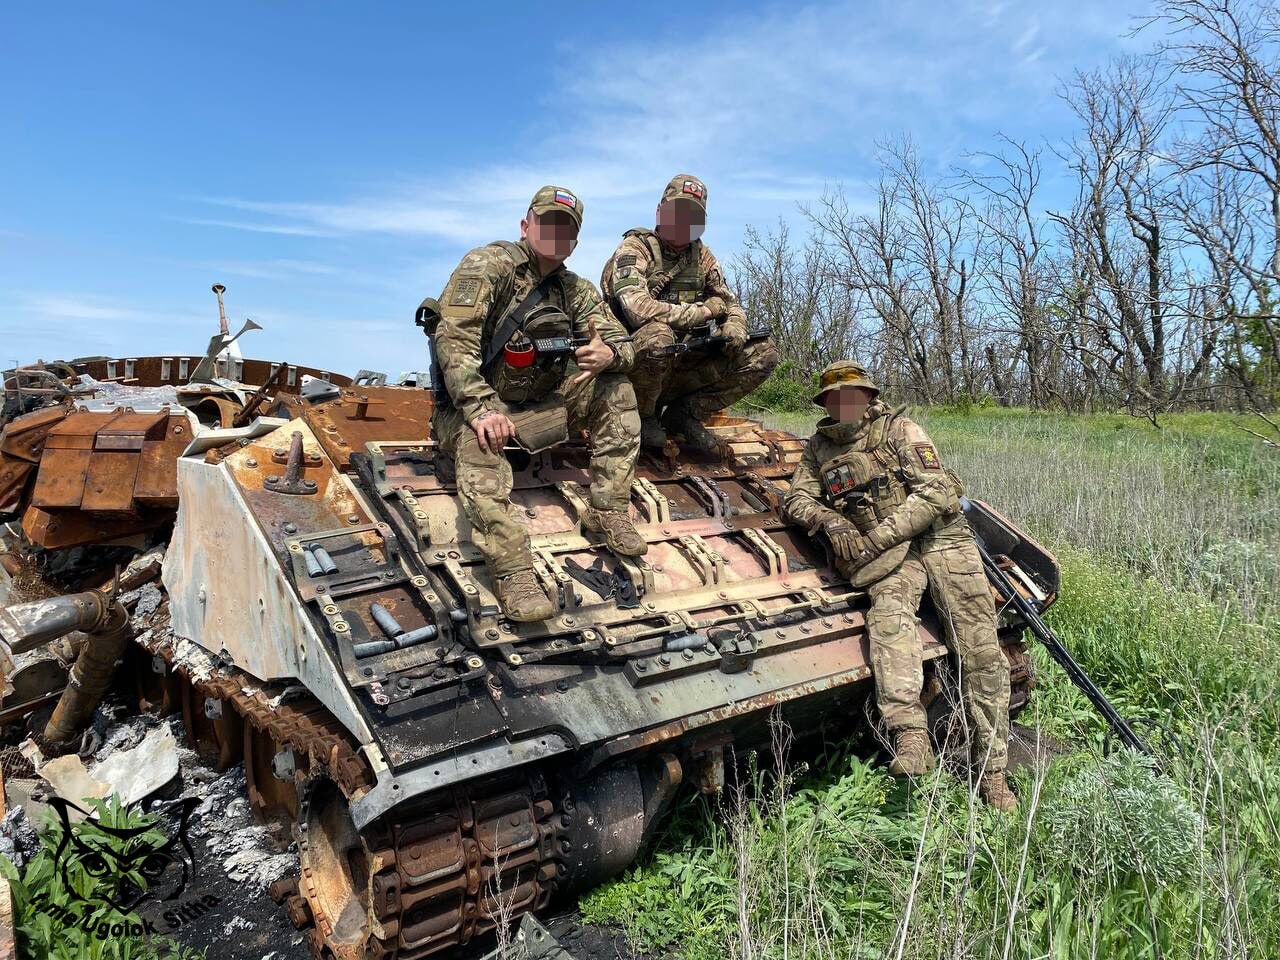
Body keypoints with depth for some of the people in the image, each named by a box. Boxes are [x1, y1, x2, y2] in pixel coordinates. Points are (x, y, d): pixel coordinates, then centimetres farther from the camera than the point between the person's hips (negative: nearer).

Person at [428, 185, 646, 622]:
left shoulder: (576, 289, 9)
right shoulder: (486, 265, -9)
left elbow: (623, 344, 5)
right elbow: (454, 340, -22)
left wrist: (609, 353, -22)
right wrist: (481, 408, -37)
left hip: (538, 410, 6)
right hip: (470, 409, -6)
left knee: (616, 384, -7)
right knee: (478, 443, -38)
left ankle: (606, 511, -9)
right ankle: (513, 574, -41)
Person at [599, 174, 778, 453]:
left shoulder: (701, 256, 11)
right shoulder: (635, 249, -9)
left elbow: (731, 304, 18)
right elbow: (638, 309, -27)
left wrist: (734, 326, -9)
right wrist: (704, 310, -18)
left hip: (686, 362, 6)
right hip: (636, 363, -6)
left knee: (763, 355, -8)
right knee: (658, 336, -40)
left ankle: (686, 412, 1)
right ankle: (643, 414, -11)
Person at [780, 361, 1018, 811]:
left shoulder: (900, 429, -1)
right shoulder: (819, 448, 12)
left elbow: (936, 493, -10)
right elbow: (796, 499, 12)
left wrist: (875, 538, -19)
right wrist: (829, 519, -12)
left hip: (941, 539, -1)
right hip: (886, 555, 2)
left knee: (982, 656, -7)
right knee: (889, 610, -34)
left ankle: (992, 774, 4)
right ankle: (910, 735, -44)